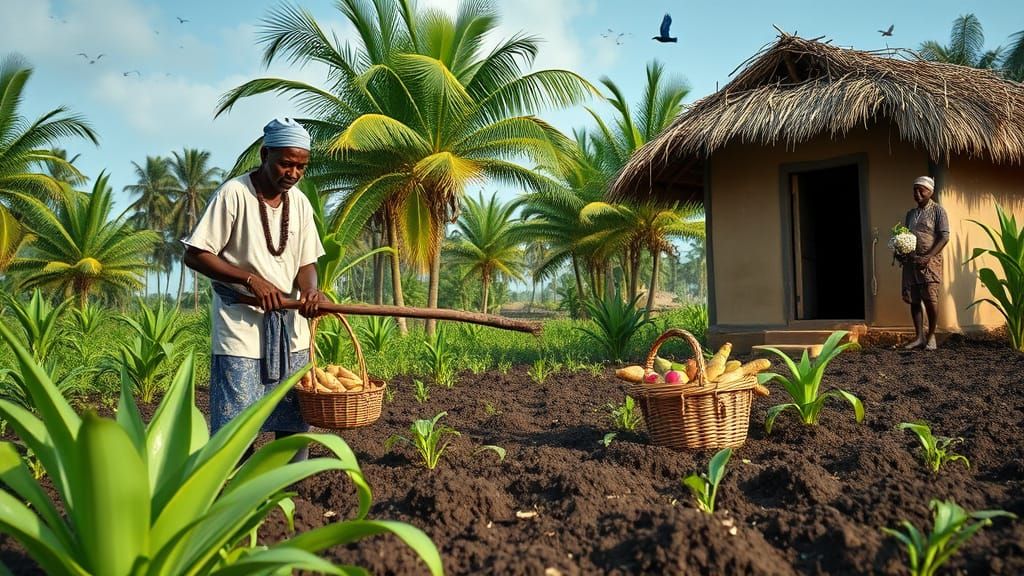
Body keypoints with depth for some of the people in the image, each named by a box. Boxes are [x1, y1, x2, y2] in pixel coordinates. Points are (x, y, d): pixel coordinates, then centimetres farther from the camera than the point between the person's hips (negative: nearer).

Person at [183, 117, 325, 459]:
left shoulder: (300, 203, 7)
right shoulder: (234, 194, -9)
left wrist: (310, 290, -13)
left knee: (295, 420, 10)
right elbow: (194, 255, -10)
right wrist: (251, 280, -19)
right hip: (241, 325, -5)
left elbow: (306, 263, 9)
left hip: (290, 327, 6)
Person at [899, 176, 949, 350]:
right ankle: (919, 337, 10)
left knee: (930, 298, -10)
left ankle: (931, 336, 4)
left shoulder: (938, 211, 0)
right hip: (910, 261, 5)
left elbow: (944, 237, -8)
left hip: (930, 261, -5)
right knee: (913, 300, 4)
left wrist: (928, 257, -18)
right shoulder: (910, 213, 17)